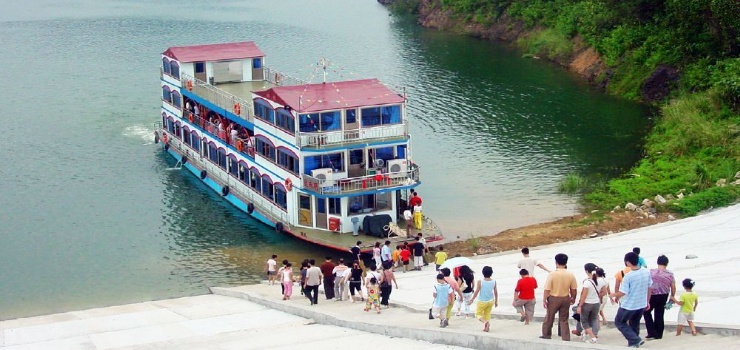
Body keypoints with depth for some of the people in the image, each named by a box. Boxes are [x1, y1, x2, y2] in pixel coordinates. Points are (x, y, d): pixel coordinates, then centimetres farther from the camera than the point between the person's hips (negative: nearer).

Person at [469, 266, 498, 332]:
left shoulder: (480, 282, -18)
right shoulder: (494, 282, -7)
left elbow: (476, 292, -14)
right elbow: (496, 292, 0)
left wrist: (471, 300, -2)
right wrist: (496, 301, 13)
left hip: (482, 302, -4)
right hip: (490, 301, 4)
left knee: (478, 314, 11)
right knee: (487, 314, 22)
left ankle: (485, 321, -17)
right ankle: (487, 327, 21)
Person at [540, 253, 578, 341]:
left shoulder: (552, 274, -16)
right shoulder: (570, 275, -7)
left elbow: (547, 289, -16)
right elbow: (574, 289, 0)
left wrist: (544, 300, -6)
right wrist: (573, 298, 17)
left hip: (553, 298, -2)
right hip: (565, 298, 2)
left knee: (549, 317, 15)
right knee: (564, 320, 12)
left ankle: (546, 335, 28)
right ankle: (566, 338, 11)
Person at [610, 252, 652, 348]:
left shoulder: (628, 276, -24)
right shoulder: (646, 272, -5)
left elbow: (622, 293, -20)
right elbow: (649, 288, 6)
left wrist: (613, 294, 1)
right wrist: (647, 302, 18)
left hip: (629, 306, -6)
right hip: (642, 304, 6)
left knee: (619, 322, 13)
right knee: (635, 324, 23)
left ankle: (635, 340, 4)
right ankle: (633, 344, 28)